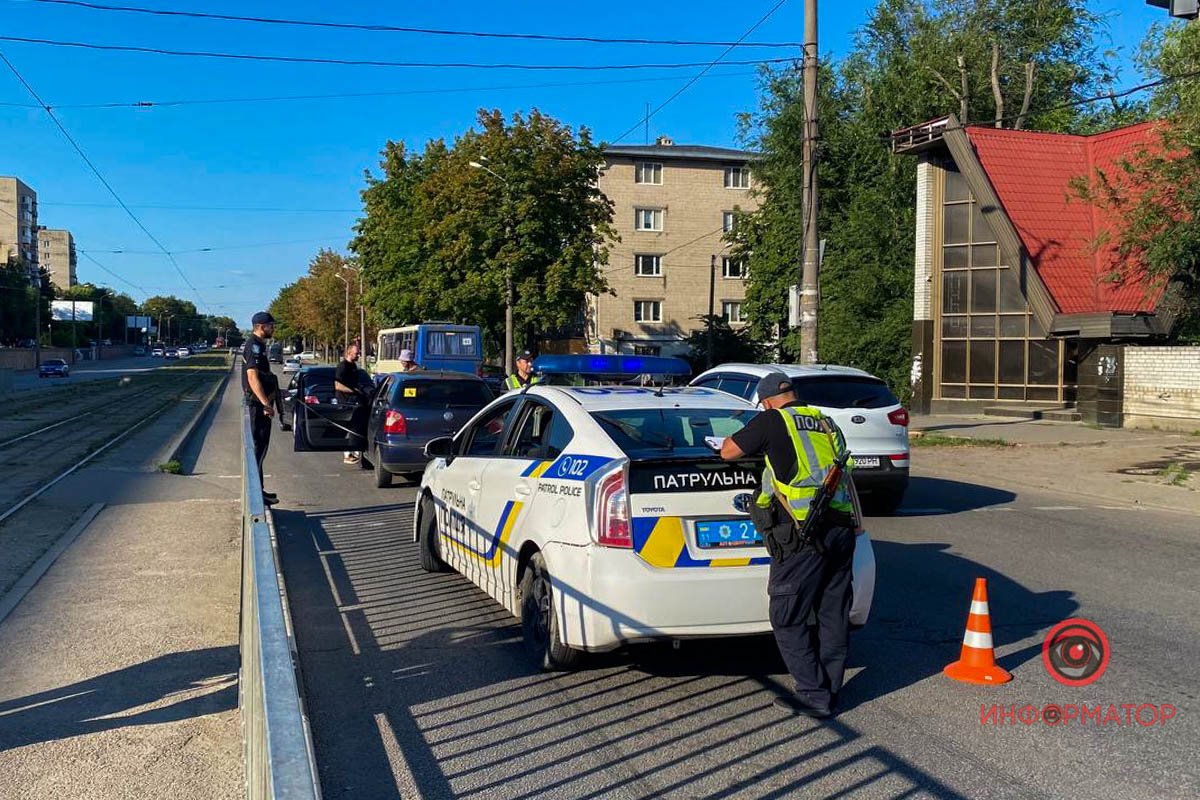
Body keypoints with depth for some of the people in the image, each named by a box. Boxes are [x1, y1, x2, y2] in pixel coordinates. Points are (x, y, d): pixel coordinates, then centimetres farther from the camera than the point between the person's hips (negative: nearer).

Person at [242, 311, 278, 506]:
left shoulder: (257, 345, 17)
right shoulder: (254, 346, -15)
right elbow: (252, 376, -25)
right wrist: (266, 403, -28)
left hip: (260, 402, 11)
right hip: (258, 403, -11)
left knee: (260, 445, 14)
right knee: (258, 446, -8)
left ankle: (258, 488, 20)